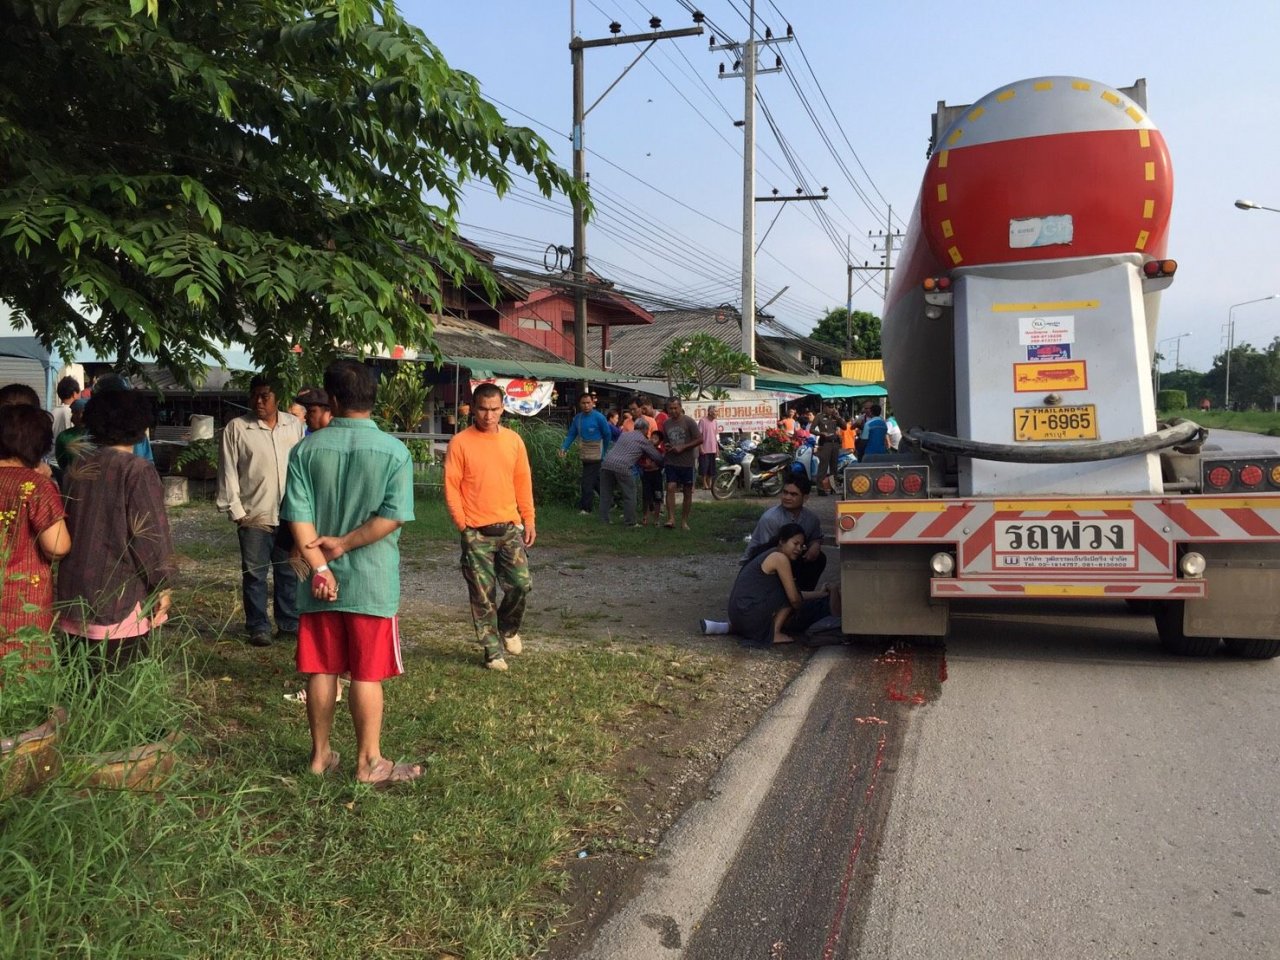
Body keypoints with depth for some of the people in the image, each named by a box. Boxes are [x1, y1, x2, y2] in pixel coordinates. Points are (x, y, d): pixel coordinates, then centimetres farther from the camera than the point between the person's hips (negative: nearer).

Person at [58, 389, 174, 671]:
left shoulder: (77, 467, 6)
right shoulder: (137, 471, -13)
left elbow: (66, 524, 16)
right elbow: (151, 534, -14)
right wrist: (162, 585, -5)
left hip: (77, 593, 7)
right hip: (122, 595, -6)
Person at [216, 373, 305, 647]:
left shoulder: (295, 425, 4)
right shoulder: (236, 429, -4)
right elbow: (228, 473, -4)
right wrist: (236, 511, -7)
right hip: (254, 516, -2)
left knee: (289, 572, 12)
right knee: (255, 574, 5)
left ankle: (290, 623, 24)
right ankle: (258, 627, 16)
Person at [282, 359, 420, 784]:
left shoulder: (305, 450, -2)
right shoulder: (394, 451, -8)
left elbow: (299, 515, -9)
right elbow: (392, 517, -15)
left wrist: (319, 567, -10)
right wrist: (343, 544, -10)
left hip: (322, 580, 2)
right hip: (372, 582, -2)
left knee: (321, 670, 13)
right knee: (367, 675, 5)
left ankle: (321, 755, 26)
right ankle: (369, 763, 14)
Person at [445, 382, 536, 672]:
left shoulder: (513, 440, 5)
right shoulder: (460, 442, -4)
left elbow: (523, 482, 10)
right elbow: (451, 485, -4)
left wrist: (528, 520, 7)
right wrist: (462, 523, -8)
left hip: (510, 527, 3)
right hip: (476, 532, -2)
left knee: (521, 583, -2)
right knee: (483, 595, 3)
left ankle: (508, 629, 26)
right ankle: (493, 651, 16)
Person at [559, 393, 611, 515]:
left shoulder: (599, 417, -12)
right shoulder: (577, 418, 6)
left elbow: (607, 435, -3)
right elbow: (571, 434, 8)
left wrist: (605, 452, 4)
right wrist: (564, 448, -6)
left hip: (594, 455, -6)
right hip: (584, 455, 6)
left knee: (587, 482, -7)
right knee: (597, 481, 16)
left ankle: (585, 509, 0)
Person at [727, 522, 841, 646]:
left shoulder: (770, 556, 19)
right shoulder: (780, 558, -11)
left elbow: (794, 593, 25)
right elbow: (794, 598, -13)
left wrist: (822, 593, 25)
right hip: (748, 614, -10)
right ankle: (774, 634, -3)